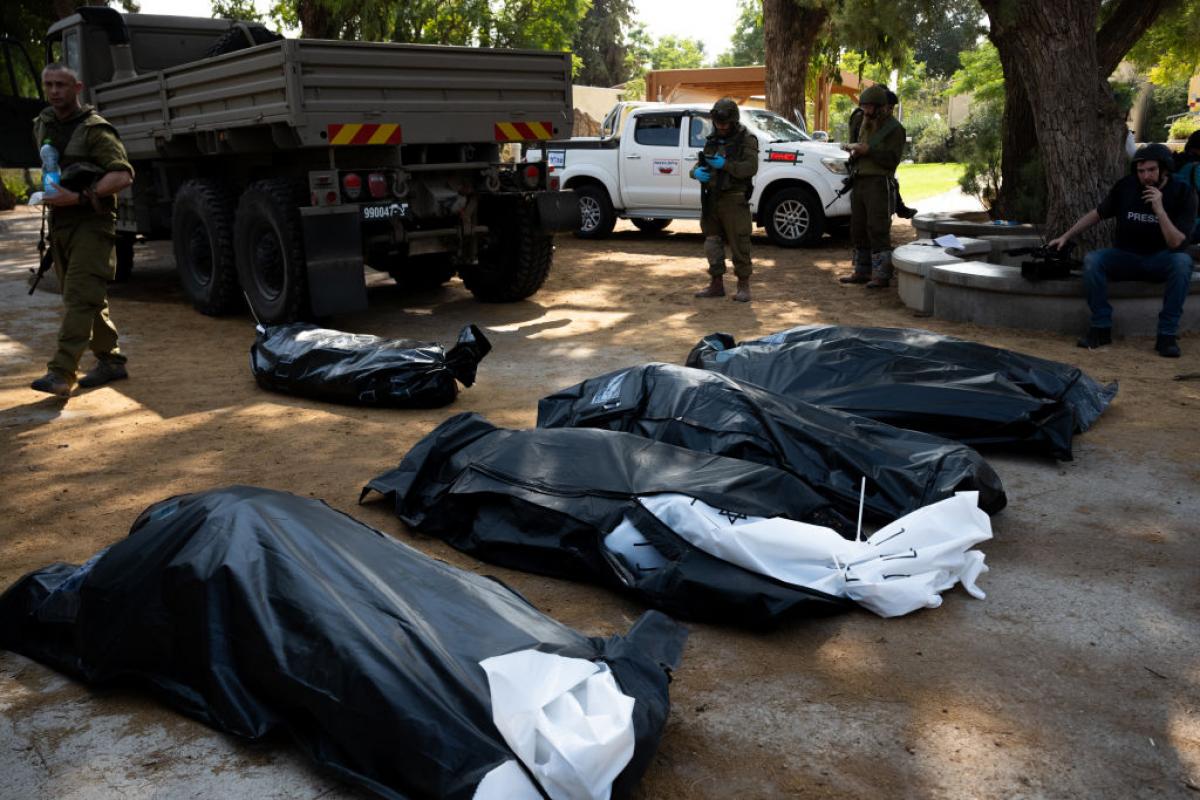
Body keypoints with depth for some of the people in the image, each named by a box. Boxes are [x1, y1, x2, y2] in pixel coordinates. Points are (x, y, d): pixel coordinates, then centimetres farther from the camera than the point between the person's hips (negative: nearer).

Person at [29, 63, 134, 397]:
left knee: (79, 298, -14)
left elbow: (123, 175, -21)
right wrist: (50, 194, 11)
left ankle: (61, 373, -20)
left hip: (91, 222, -8)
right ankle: (111, 361, 22)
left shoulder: (94, 129, -10)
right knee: (88, 299, 12)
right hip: (59, 220, 8)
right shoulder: (43, 125, 14)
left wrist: (78, 197, -26)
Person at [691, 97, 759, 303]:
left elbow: (751, 167, -14)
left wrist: (725, 165, -25)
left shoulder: (746, 139, -3)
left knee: (739, 244, -6)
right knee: (712, 242, 10)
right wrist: (697, 172, -8)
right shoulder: (711, 140, 16)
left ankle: (744, 285, 3)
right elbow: (699, 163, 16)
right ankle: (716, 284, 19)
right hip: (711, 199, 6)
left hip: (734, 201, -6)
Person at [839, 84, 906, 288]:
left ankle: (882, 275, -10)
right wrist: (853, 150, 6)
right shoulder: (864, 125, 18)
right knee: (858, 230, 10)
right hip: (859, 181, 8)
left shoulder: (894, 128, -5)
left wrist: (868, 150, -18)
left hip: (879, 183, -8)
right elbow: (854, 143, 29)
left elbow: (892, 160, -13)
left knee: (878, 230, -11)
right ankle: (862, 271, 19)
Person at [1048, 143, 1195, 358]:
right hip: (1126, 257, 2)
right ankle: (1101, 328, -20)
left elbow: (1175, 242, -16)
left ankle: (1167, 335, -28)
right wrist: (1066, 237, 2)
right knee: (1092, 259, -28)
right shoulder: (1126, 186, -3)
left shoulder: (1183, 193, -9)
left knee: (1182, 261, -36)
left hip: (1160, 261, -2)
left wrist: (1159, 209, -26)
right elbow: (1097, 214, 9)